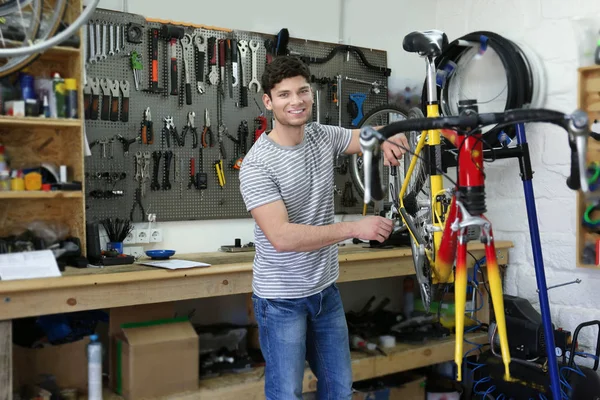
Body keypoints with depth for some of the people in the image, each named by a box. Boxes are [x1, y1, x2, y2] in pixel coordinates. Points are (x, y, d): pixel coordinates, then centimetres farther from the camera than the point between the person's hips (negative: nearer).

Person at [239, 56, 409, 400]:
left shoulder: (323, 136, -2)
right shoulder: (257, 164, -20)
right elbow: (282, 237, -29)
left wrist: (388, 138, -16)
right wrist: (355, 228, -30)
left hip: (325, 289, 6)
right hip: (282, 298, -6)